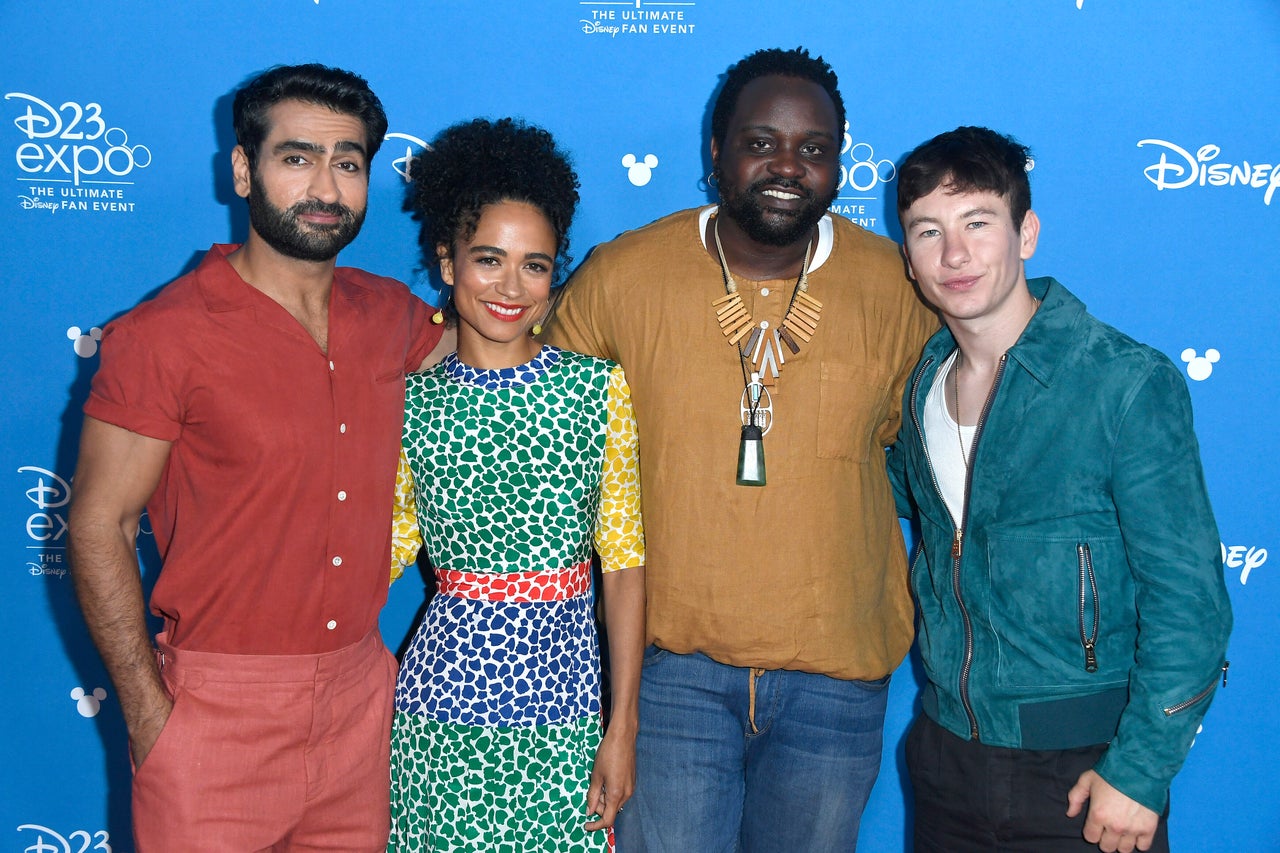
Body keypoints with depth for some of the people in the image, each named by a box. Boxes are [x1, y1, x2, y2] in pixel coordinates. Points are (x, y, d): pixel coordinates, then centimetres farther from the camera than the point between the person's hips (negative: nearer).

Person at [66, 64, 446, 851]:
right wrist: (149, 714, -11)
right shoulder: (165, 337, -12)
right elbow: (99, 528, -10)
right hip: (220, 713, -4)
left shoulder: (389, 315, 3)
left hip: (361, 693, 5)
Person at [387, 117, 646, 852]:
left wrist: (623, 729, -5)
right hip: (440, 688, 1)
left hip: (562, 700, -1)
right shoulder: (410, 399, 0)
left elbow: (624, 563, -3)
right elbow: (390, 544, 6)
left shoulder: (600, 389, -4)